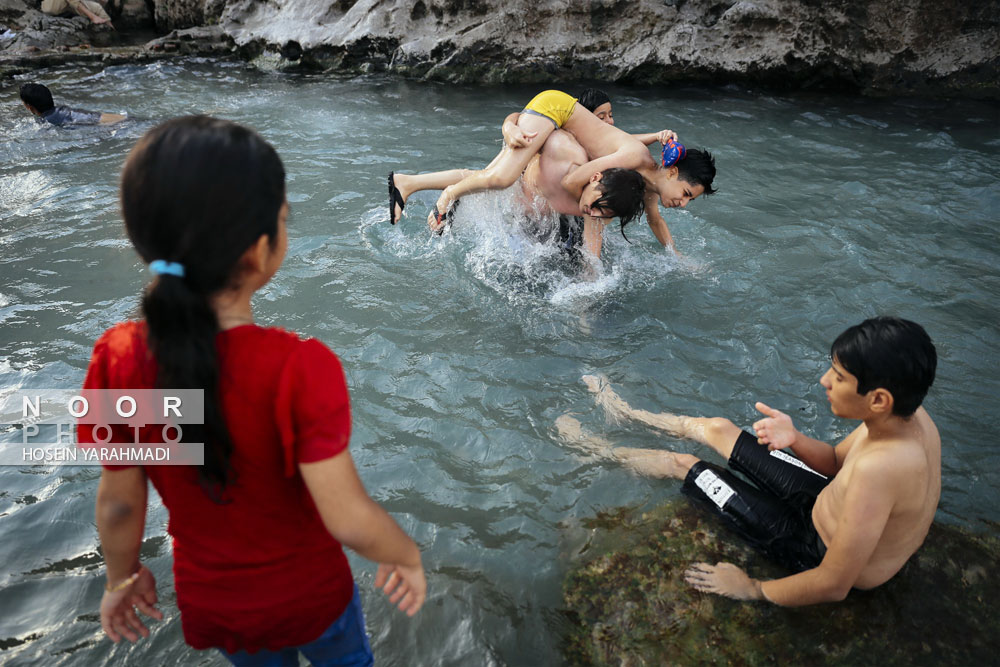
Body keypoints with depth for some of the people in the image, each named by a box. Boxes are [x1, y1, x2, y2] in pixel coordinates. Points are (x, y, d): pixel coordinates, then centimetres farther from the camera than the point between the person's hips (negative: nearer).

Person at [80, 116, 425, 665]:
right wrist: (407, 557, -11)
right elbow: (350, 520, -31)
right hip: (308, 591, -3)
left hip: (208, 597, 3)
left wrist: (122, 576, 8)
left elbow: (118, 501, -10)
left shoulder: (117, 359, -23)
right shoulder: (301, 368, -35)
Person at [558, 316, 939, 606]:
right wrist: (795, 438, -18)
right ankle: (624, 413, 36)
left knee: (684, 465, 2)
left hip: (818, 549, -7)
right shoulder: (907, 415, -16)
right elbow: (836, 462, 3)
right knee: (718, 429, 11)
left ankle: (596, 448, 30)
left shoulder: (879, 467, -42)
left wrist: (752, 590, -19)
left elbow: (833, 586, -34)